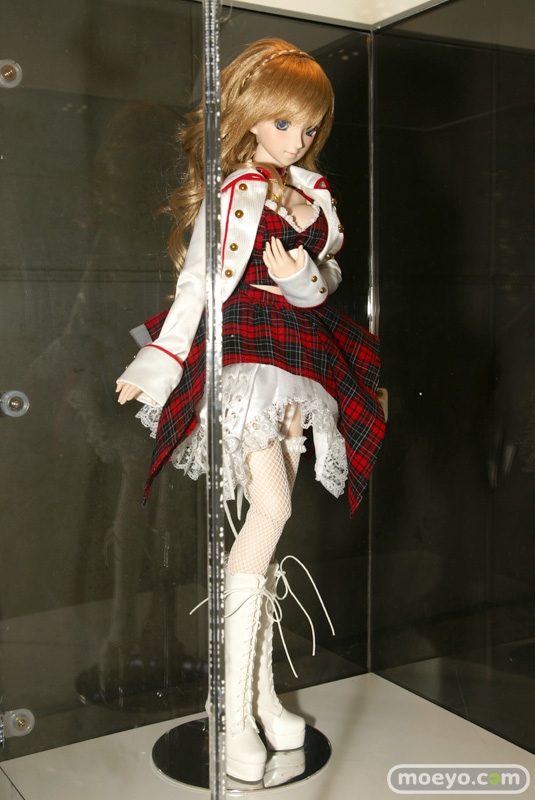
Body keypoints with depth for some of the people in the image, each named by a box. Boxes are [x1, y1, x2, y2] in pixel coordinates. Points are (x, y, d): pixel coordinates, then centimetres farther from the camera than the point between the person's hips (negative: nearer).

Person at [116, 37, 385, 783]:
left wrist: (307, 279, -12)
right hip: (245, 350, -6)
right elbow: (199, 282, -7)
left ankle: (261, 688, 19)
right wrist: (162, 361, -10)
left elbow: (331, 269, 11)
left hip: (302, 352, 6)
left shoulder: (315, 191, 14)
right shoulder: (235, 194, -4)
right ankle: (234, 711, -6)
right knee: (272, 508, -17)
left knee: (271, 516, 7)